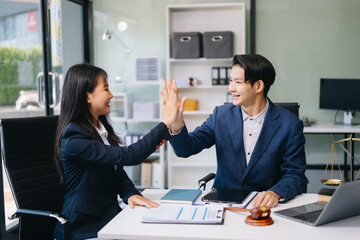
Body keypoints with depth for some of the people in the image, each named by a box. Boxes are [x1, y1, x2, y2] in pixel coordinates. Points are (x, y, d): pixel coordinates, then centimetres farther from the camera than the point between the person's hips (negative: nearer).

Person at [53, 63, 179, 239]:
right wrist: (166, 123, -23)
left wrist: (131, 194, -9)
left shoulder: (102, 127, 10)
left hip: (110, 214, 7)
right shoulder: (73, 138, -19)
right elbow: (127, 156, -25)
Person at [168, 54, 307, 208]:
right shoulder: (221, 115, 2)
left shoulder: (290, 125, -7)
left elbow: (296, 176, -6)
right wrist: (176, 122, -22)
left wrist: (275, 193, -27)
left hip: (263, 206, -1)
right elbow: (186, 149, -2)